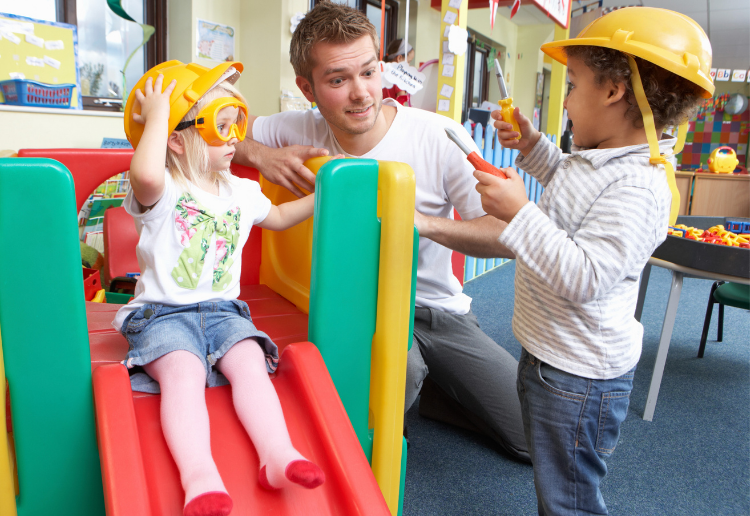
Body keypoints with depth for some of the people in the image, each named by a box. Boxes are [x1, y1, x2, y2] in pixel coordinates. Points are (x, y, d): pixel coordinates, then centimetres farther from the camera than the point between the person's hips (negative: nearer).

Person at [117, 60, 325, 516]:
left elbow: (278, 217, 34)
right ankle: (200, 478, -44)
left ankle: (279, 456, -34)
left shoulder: (241, 192, 15)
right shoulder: (162, 192, -6)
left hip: (223, 309, 5)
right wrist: (157, 115, -21)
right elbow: (145, 175, -33)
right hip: (163, 313, -4)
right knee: (184, 372, -32)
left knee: (251, 362, -25)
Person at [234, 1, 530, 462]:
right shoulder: (302, 131, -8)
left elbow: (507, 235, -18)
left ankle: (431, 386, 23)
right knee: (399, 371, -37)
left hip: (441, 311, 2)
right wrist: (259, 154, -20)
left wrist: (422, 222, -35)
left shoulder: (440, 137, -16)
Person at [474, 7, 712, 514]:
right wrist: (533, 146, 16)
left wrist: (520, 213, -33)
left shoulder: (638, 187, -28)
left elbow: (584, 278, -33)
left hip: (578, 378, -10)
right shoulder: (598, 158, 5)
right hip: (549, 356, 10)